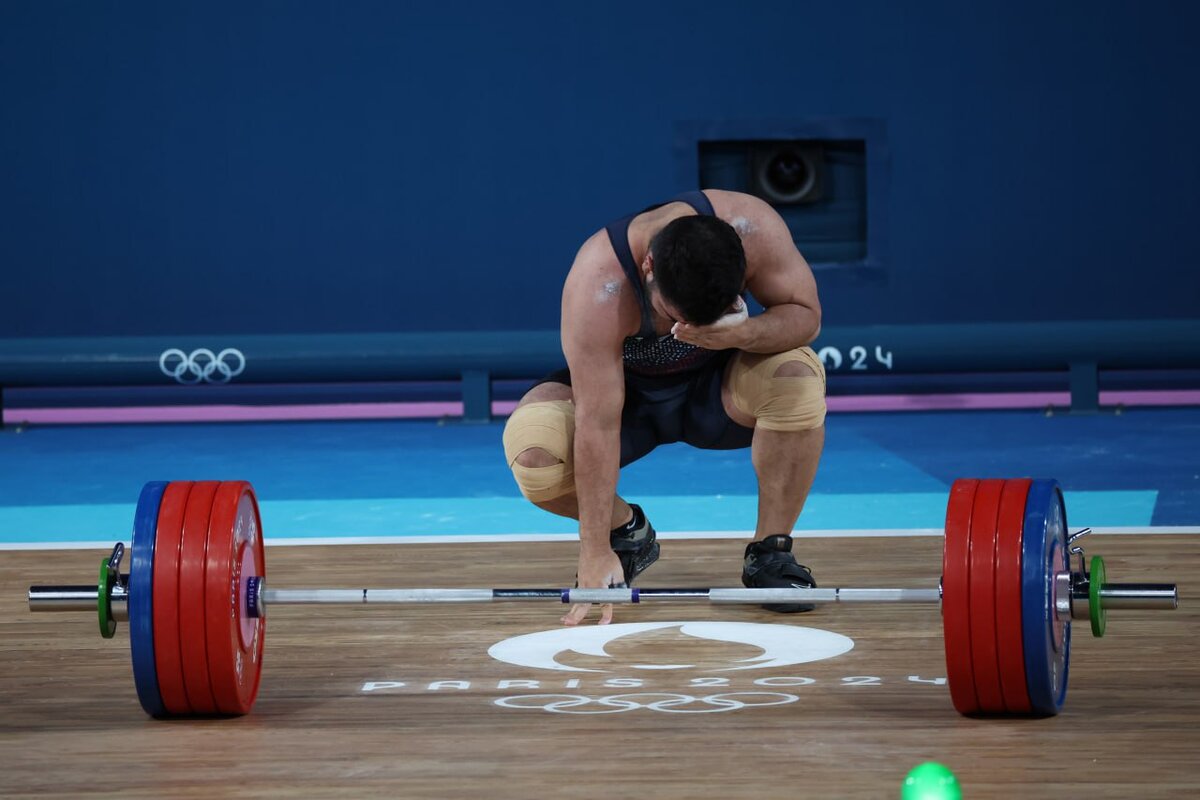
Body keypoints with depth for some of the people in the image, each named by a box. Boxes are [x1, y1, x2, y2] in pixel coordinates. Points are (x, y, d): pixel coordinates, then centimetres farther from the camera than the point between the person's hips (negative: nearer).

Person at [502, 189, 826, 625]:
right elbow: (597, 424, -37)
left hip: (717, 387, 2)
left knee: (799, 376, -32)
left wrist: (742, 333, -42)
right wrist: (596, 554, -36)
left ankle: (769, 552, -10)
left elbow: (806, 314, -19)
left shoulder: (753, 228, -30)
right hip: (629, 392, -1)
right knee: (531, 450, -31)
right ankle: (626, 531, 3)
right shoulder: (598, 285, -37)